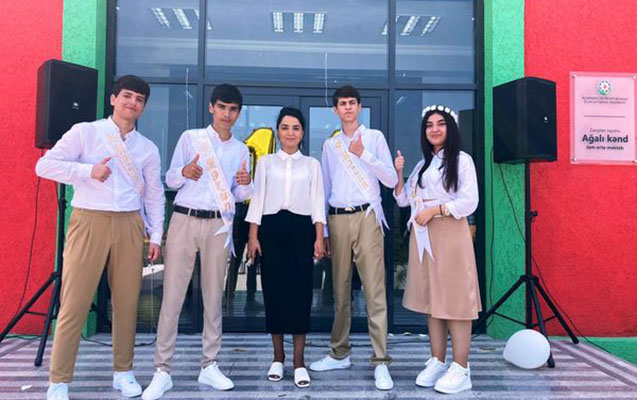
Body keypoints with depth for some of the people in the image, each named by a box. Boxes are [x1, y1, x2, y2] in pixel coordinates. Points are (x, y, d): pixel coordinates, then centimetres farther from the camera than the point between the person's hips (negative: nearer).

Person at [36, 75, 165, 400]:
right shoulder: (85, 132, 3)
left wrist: (156, 235, 9)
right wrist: (88, 171, -16)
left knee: (127, 301, 7)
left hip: (129, 226, 3)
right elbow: (44, 165, -3)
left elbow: (155, 195, 15)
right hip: (89, 222, -3)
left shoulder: (148, 148, 13)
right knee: (74, 303, -1)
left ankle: (123, 372, 22)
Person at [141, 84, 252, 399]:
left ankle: (209, 366, 16)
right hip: (184, 220, -2)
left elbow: (237, 196, 13)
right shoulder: (190, 137, 6)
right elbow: (170, 179, 5)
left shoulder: (241, 150, 13)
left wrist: (245, 184, -9)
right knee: (172, 294, -3)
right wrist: (184, 173, -17)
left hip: (219, 225, 2)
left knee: (213, 296, 6)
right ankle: (163, 370, 5)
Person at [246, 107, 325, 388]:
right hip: (271, 229, 1)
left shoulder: (311, 164, 10)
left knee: (300, 291, -3)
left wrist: (319, 238, -2)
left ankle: (299, 360, 7)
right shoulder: (265, 162, 10)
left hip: (301, 230, 0)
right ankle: (278, 357, 18)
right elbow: (257, 199, 6)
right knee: (273, 290, 3)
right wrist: (253, 236, -2)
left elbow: (317, 202, 6)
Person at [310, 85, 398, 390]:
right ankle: (339, 353, 22)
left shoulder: (374, 137, 8)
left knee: (374, 290, -7)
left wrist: (364, 154, -11)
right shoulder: (329, 145, 16)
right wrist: (323, 231, 13)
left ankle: (380, 361, -2)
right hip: (337, 219, 3)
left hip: (366, 217, -3)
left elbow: (391, 180, 0)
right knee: (340, 291, 10)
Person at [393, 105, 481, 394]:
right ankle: (437, 363, 15)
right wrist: (397, 173, 3)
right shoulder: (422, 165, 18)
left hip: (450, 235, -6)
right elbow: (403, 199, 15)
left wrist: (435, 209, -13)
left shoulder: (462, 160, 0)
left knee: (455, 299, -5)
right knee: (432, 299, 7)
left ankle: (461, 369, 2)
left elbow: (470, 202, -9)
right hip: (423, 237, 6)